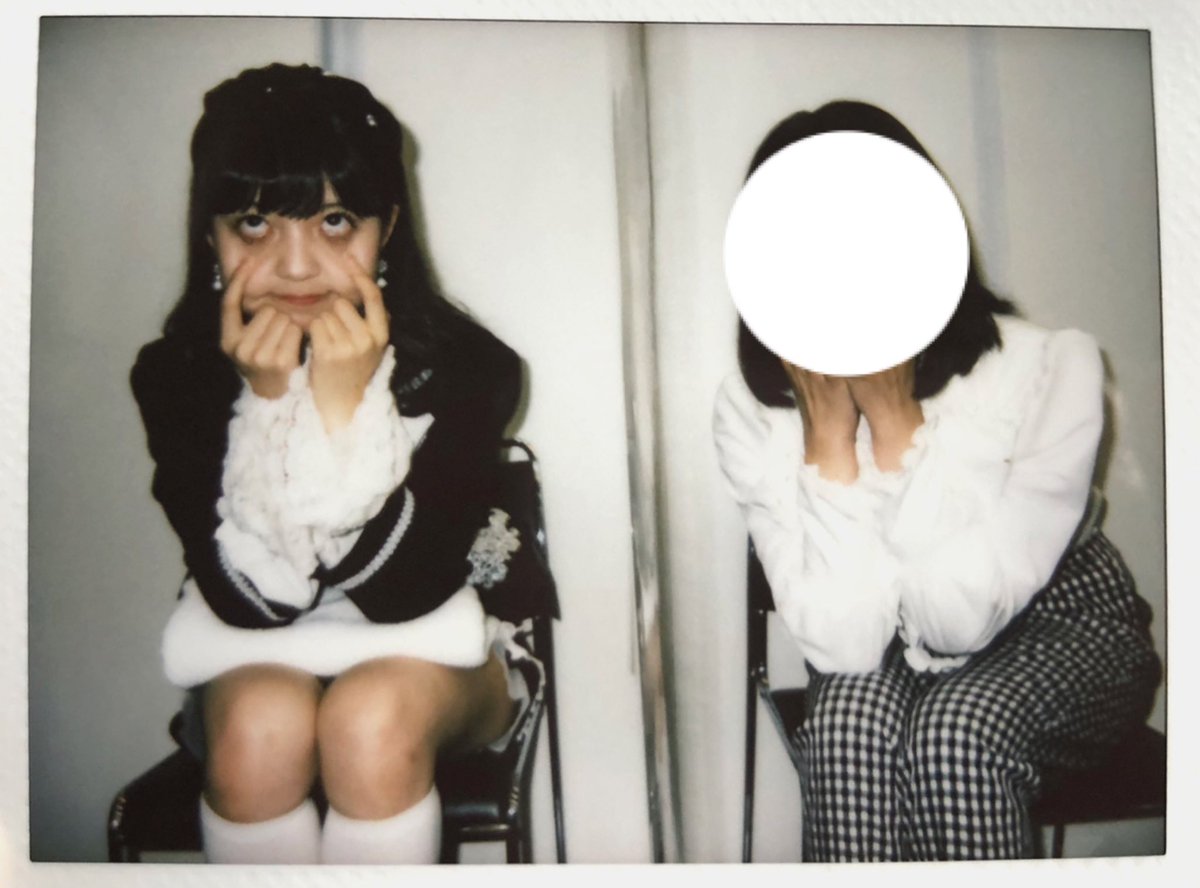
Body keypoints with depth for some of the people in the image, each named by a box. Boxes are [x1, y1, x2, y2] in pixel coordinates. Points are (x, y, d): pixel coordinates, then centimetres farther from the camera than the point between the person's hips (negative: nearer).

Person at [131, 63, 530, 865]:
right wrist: (268, 402, -30)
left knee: (373, 715, -32)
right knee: (260, 723, -31)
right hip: (250, 659, 1)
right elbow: (249, 601, -19)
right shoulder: (177, 374, -13)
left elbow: (406, 592, -22)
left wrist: (349, 403, -32)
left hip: (432, 653, -1)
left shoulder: (464, 366, -19)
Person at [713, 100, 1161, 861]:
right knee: (850, 719, -31)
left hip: (1057, 632, -1)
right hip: (886, 650, 2)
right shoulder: (752, 413, -21)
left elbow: (965, 618, -29)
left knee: (958, 734, -31)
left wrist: (894, 414, -35)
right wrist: (829, 429, -34)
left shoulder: (1052, 365, -25)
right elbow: (843, 644, -27)